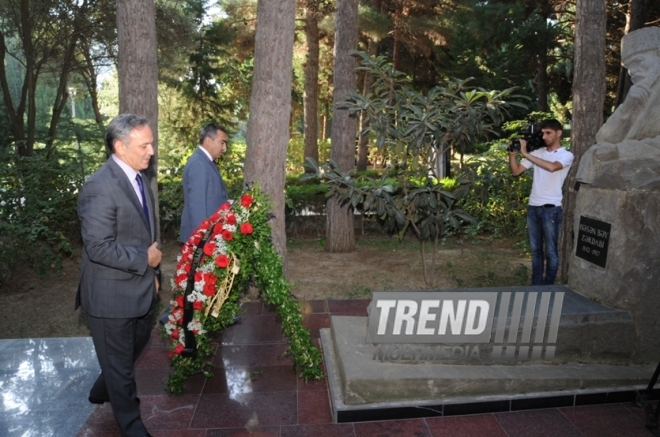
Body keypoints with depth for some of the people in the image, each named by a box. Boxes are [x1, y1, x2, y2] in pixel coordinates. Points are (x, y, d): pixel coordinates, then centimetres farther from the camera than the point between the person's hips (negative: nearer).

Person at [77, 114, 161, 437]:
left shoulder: (139, 178, 5)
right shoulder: (100, 188, -24)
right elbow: (99, 247, -27)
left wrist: (152, 273, 14)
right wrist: (144, 259, -19)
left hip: (142, 289, 9)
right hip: (112, 296, -8)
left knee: (133, 350, 27)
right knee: (119, 363, 12)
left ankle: (103, 391, 53)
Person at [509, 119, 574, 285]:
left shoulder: (566, 155, -4)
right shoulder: (538, 153, 11)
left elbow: (552, 167, -26)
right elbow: (516, 171, 7)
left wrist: (526, 154, -24)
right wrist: (512, 154, -10)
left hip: (551, 208, -5)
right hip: (533, 207, 5)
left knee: (551, 251, 2)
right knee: (535, 249, 12)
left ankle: (548, 286, 12)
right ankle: (536, 284, 23)